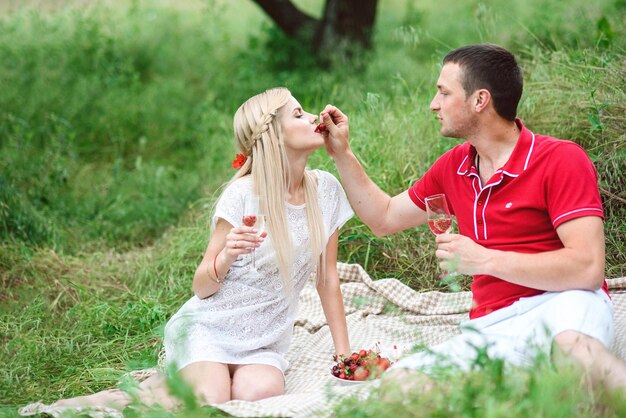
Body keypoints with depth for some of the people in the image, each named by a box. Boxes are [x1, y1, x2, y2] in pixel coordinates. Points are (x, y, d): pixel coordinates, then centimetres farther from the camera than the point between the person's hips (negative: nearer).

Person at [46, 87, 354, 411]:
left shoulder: (325, 190, -1)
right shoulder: (243, 195, -13)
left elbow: (327, 278, 8)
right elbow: (201, 287, -8)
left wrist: (344, 353, 5)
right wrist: (228, 256, -29)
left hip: (262, 344, 3)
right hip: (207, 328, -3)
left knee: (261, 391, -31)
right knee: (209, 402, -32)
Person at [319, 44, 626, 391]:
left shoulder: (561, 159, -6)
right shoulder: (452, 167, 15)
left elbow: (588, 268, -16)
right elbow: (384, 219, 29)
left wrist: (484, 260, -15)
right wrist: (342, 154, 22)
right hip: (491, 327, 6)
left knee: (570, 343, -43)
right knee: (398, 381, -21)